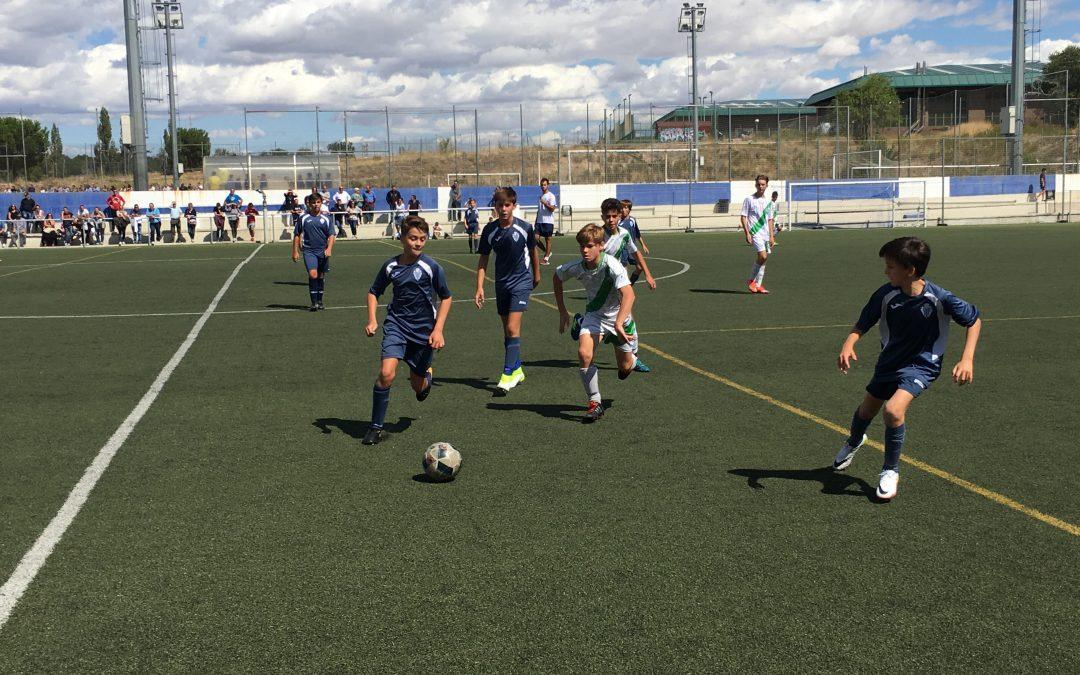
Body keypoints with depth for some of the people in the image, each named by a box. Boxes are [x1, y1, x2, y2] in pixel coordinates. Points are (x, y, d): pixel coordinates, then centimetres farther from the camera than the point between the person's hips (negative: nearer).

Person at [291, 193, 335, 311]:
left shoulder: (326, 219, 4)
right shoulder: (303, 218, 2)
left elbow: (331, 236, 2)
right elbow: (297, 235, 8)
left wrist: (329, 249, -14)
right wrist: (295, 251, 5)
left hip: (323, 252, 2)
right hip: (309, 251, -2)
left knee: (321, 276, 11)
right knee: (313, 274, -18)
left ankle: (320, 301, 24)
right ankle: (314, 302, -12)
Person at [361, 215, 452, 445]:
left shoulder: (431, 267, -10)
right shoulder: (390, 266, -3)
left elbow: (446, 298, 0)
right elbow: (373, 292, 12)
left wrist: (438, 330, -8)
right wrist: (372, 321, -2)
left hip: (424, 330, -1)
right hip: (396, 325, 1)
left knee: (418, 385, 10)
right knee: (386, 373, -21)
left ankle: (426, 374, 50)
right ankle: (376, 427, -8)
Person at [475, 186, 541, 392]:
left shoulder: (525, 228, -9)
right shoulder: (489, 230, -5)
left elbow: (533, 251, 8)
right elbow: (483, 260, 2)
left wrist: (536, 275, 20)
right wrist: (479, 287, -5)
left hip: (521, 281, -4)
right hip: (501, 283, 4)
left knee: (512, 328, -14)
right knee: (507, 330, 11)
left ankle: (508, 373, -12)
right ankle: (517, 369, 25)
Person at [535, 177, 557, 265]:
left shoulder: (551, 196, -5)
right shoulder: (540, 195, 15)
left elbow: (552, 208, -14)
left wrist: (545, 203, -23)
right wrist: (536, 220, 20)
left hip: (548, 221, -6)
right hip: (539, 221, 6)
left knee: (548, 240, 0)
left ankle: (546, 258, 6)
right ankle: (548, 253, 15)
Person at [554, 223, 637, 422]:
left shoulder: (612, 265, -29)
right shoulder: (576, 267, -15)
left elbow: (628, 295, -41)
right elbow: (557, 276, 8)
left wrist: (618, 324, -53)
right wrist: (562, 311, 9)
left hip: (618, 316, -2)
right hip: (594, 315, 3)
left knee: (625, 369, 8)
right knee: (584, 354, -23)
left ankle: (631, 360, 48)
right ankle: (595, 403, -11)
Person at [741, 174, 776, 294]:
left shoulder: (768, 202, 14)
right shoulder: (749, 199, -2)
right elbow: (743, 217, -4)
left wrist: (771, 236, 13)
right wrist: (747, 233, -12)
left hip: (765, 234, 6)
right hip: (755, 233, -6)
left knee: (763, 259, 4)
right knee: (762, 256, -19)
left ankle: (758, 285, 11)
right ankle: (751, 280, -4)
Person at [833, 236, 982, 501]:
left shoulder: (939, 299, -26)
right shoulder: (886, 294, -18)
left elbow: (974, 320, -11)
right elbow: (862, 324, -6)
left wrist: (967, 359, -21)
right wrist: (848, 344, -27)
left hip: (922, 365, -4)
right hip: (890, 360, 5)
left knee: (893, 409, -27)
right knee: (866, 410, 20)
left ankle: (891, 471, -3)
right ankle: (854, 442, 58)